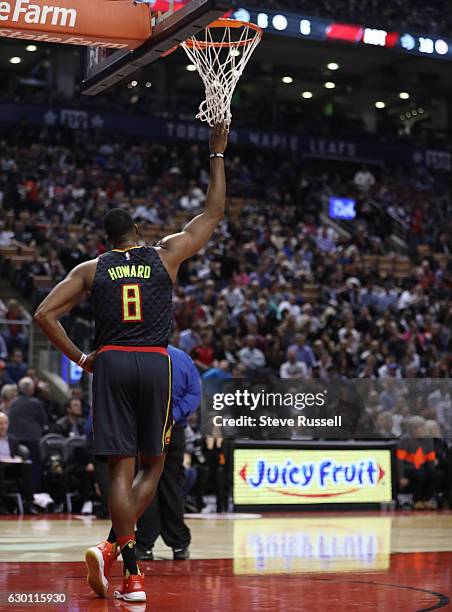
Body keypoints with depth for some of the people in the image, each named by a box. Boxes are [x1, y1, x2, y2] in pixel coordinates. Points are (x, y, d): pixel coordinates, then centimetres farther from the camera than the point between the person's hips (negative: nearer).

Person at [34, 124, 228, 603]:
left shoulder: (90, 269, 10)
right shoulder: (165, 255, 9)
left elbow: (44, 314, 2)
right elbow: (213, 213, 17)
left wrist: (78, 358, 9)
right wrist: (217, 154, 23)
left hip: (110, 364, 1)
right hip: (155, 364, 0)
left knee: (121, 469, 0)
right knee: (151, 465, 13)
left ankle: (132, 575, -8)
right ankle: (113, 545, -5)